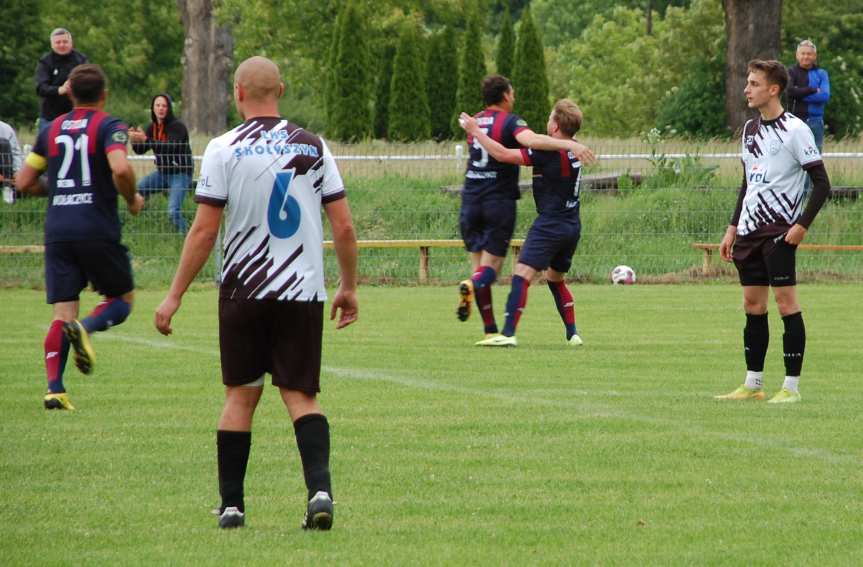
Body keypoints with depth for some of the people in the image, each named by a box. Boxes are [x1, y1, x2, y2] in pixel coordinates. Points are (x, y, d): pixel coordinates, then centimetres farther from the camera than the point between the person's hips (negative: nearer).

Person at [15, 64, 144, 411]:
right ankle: (86, 328, -18)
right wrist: (132, 199, -2)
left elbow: (23, 182, 15)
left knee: (63, 311, 4)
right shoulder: (109, 127, -2)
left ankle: (54, 388, -11)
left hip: (57, 231, 4)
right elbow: (120, 169, -20)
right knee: (122, 299, 13)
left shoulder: (51, 130, 13)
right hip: (98, 231, -4)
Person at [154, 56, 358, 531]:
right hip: (303, 292, 1)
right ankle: (320, 488, -17)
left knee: (241, 394, 10)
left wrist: (175, 296, -2)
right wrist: (348, 287, 14)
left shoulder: (224, 149, -5)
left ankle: (231, 504, 12)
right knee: (301, 396, 4)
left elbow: (204, 230, -7)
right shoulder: (313, 147, 3)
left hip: (244, 291, -1)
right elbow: (343, 226, 2)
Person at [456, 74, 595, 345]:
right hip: (499, 200, -5)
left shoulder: (474, 123, 14)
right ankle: (472, 286, -35)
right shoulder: (509, 121, -7)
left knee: (479, 264, 9)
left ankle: (490, 330, 3)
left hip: (470, 200, 5)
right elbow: (531, 140, -28)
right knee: (491, 266, -1)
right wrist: (570, 144, -35)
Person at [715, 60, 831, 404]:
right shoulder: (750, 128, 13)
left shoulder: (794, 130, -10)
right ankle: (753, 385, 13)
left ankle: (791, 386, -4)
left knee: (785, 301, -7)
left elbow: (822, 184, -11)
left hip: (779, 230, -8)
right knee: (753, 304, 8)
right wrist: (733, 228, 18)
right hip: (749, 229, 8)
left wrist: (802, 225, -17)